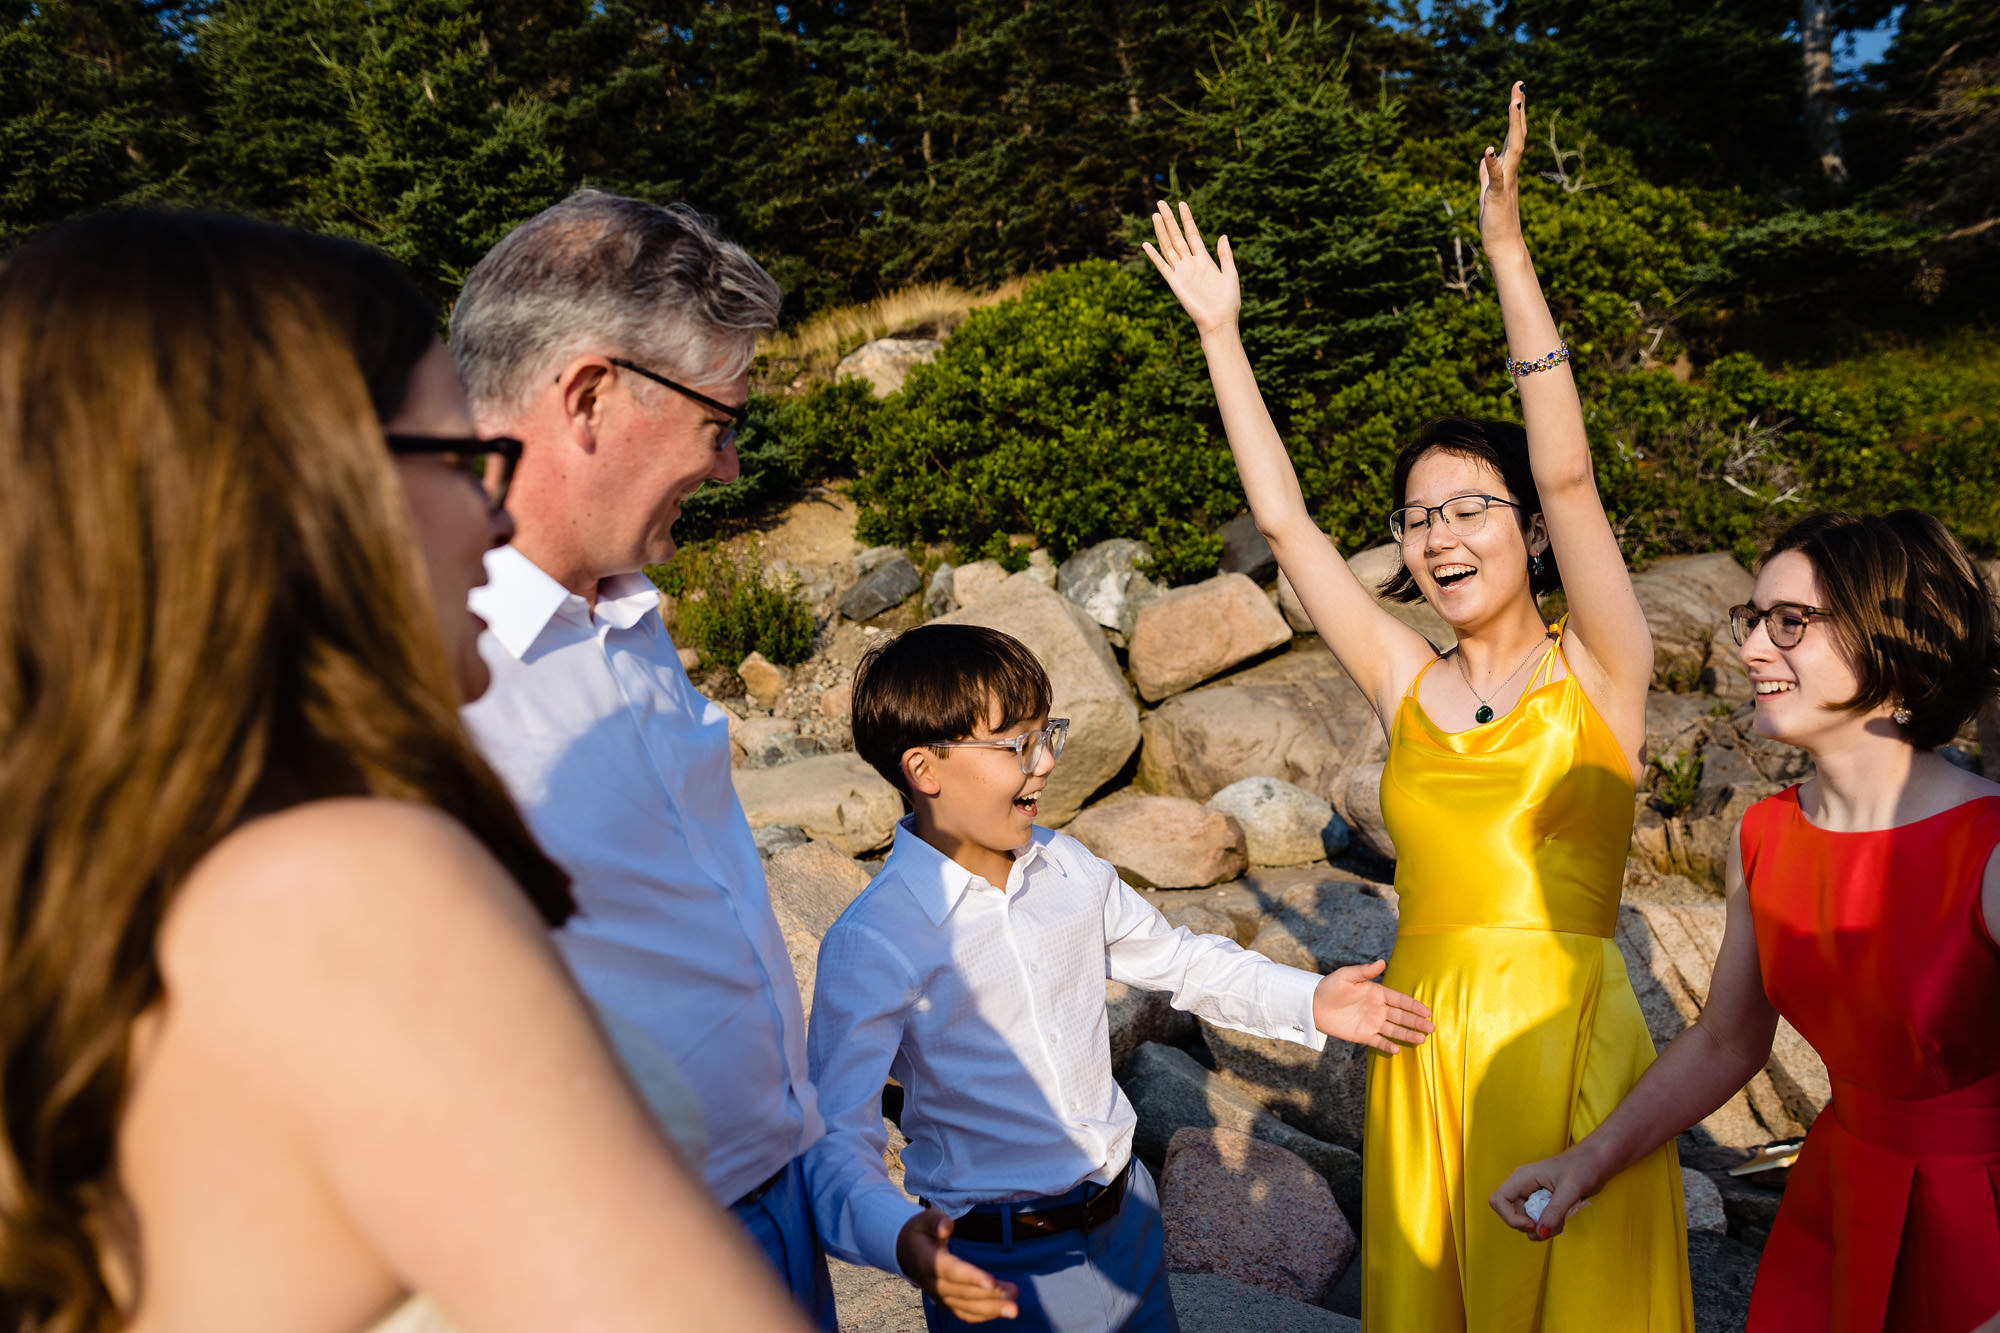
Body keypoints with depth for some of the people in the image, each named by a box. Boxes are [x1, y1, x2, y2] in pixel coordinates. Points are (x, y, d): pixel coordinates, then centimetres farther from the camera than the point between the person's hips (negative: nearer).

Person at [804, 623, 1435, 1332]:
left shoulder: (1069, 868, -1)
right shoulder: (871, 945, -22)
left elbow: (1177, 958, 13)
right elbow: (837, 1139, -23)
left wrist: (1308, 1001, 4)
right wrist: (899, 1240, -41)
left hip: (1126, 1217, 6)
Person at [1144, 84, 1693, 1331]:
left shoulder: (1598, 676, -4)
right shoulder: (1409, 686, 5)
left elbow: (1569, 476, -17)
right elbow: (1285, 519, 5)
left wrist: (1509, 251, -21)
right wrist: (1221, 330, 7)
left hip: (1565, 1034, -3)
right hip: (1422, 1040, 4)